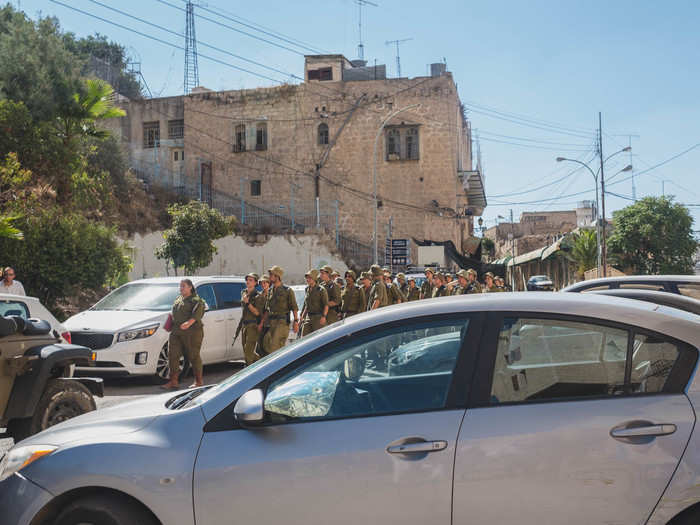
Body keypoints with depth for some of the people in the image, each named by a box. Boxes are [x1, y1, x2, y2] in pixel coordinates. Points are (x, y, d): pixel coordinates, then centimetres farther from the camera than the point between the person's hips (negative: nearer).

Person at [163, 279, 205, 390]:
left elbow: (196, 315, -21)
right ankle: (173, 381, 1)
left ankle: (199, 381, 12)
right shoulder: (178, 299, 19)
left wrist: (188, 323, -37)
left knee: (194, 356, -1)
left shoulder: (196, 300, -5)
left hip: (192, 332, -7)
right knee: (173, 355, -2)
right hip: (176, 332, 7)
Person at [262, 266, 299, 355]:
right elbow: (267, 309, 20)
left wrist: (296, 321, -15)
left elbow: (294, 308, -5)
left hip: (282, 321, -7)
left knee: (274, 345, -15)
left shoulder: (287, 291, -2)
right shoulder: (270, 291, 17)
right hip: (272, 322, 7)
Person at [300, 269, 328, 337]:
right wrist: (302, 316, 21)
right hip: (308, 318, 6)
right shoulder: (307, 290, 14)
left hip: (318, 318, -6)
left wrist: (324, 316, -25)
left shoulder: (321, 290, -7)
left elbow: (326, 305, -12)